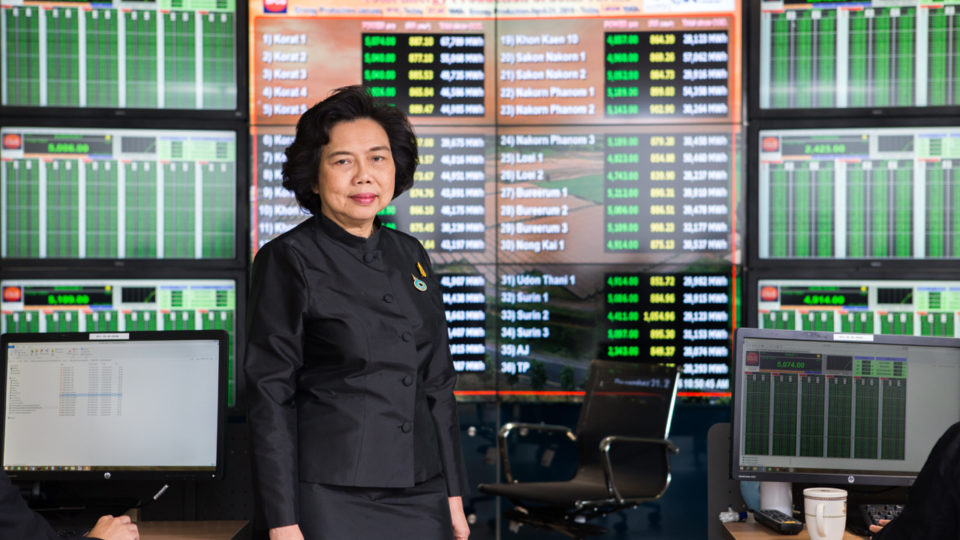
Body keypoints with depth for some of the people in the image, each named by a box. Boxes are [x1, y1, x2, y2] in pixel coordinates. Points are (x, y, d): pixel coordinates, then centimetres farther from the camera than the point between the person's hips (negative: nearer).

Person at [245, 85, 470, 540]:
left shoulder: (410, 256, 10)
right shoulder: (288, 260, -7)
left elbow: (437, 383, 13)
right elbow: (270, 395, -9)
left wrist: (454, 493, 10)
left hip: (420, 499, 5)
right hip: (330, 499, -5)